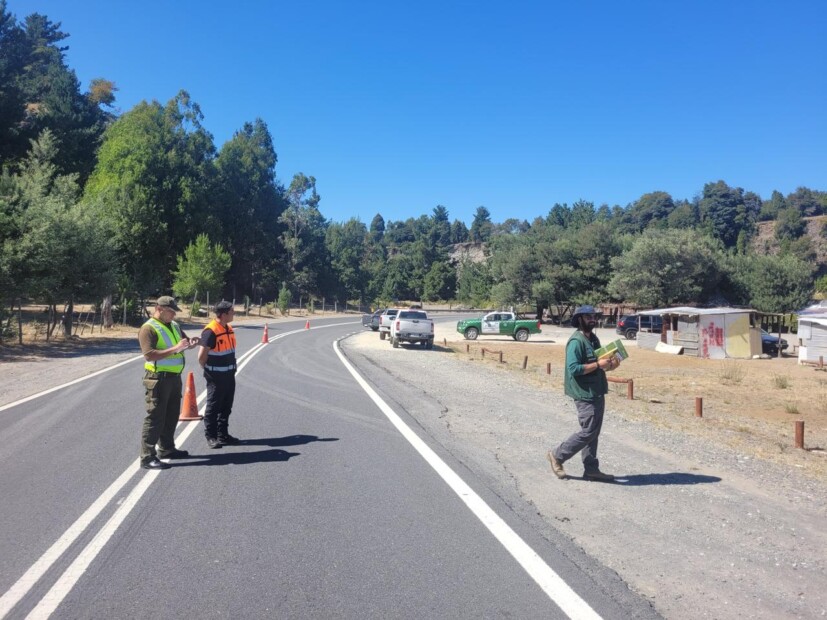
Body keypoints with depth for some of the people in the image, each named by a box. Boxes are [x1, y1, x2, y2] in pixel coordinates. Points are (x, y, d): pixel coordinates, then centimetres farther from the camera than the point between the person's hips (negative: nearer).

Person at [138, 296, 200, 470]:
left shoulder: (174, 326, 11)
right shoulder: (148, 328, -14)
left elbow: (185, 341, 24)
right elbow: (149, 355, -25)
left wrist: (191, 343, -1)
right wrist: (175, 349, -30)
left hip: (175, 376, 9)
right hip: (158, 378, -9)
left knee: (171, 415, 18)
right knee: (155, 417, -6)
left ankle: (166, 448, 33)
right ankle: (147, 457, 0)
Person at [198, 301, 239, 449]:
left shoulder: (229, 328, 8)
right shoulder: (211, 331, -19)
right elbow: (201, 356, -17)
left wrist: (231, 368, 15)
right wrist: (209, 371, -3)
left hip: (229, 375, 8)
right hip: (216, 377, -8)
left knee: (226, 407, 15)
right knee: (213, 407, 3)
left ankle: (223, 435, 25)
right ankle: (211, 437, 13)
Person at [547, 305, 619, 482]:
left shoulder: (593, 339, 13)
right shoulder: (576, 341, -16)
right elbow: (574, 369, -23)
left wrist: (609, 365, 3)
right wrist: (598, 364, -23)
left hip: (597, 393, 9)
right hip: (585, 394, -9)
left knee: (593, 432, 12)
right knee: (588, 432, -6)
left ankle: (591, 469, 20)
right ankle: (558, 455, 8)